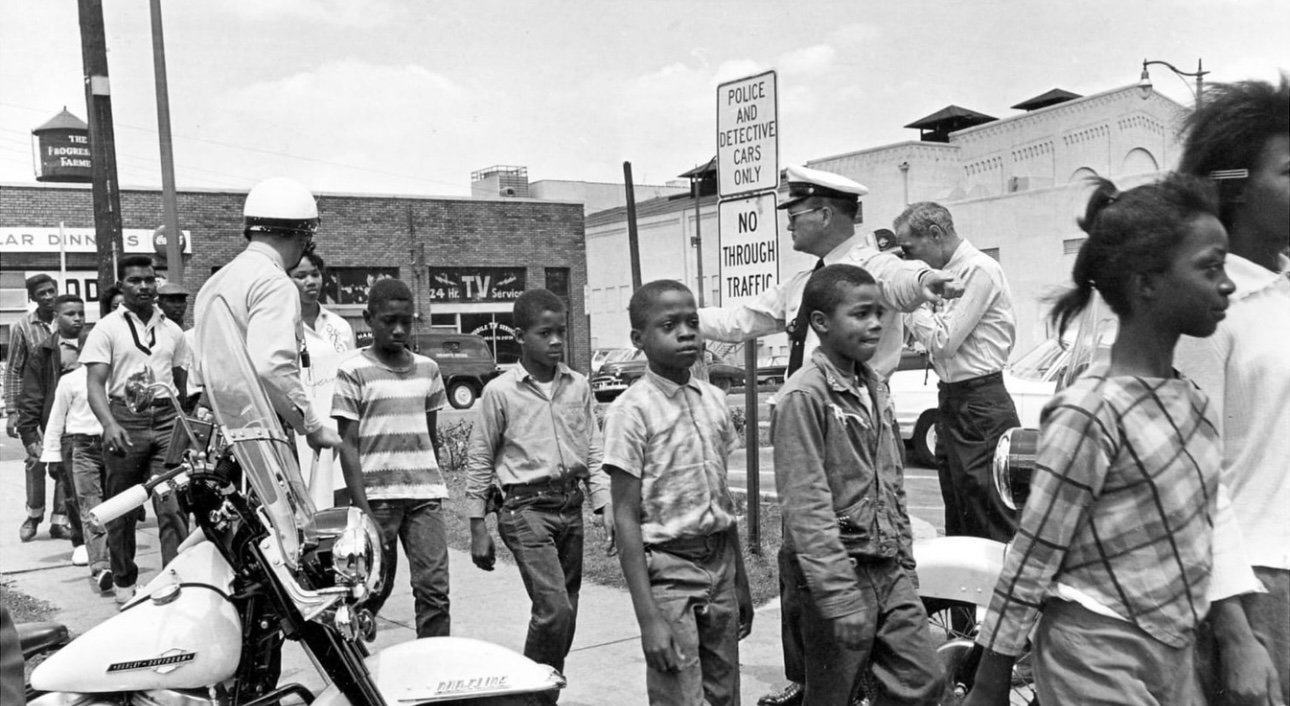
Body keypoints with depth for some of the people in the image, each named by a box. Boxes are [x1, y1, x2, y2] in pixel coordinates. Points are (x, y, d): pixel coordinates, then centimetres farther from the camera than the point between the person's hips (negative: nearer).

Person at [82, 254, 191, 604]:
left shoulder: (172, 330, 13)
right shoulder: (107, 329, 1)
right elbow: (94, 384, -7)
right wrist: (110, 424, -22)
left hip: (167, 420, 2)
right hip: (125, 420, -2)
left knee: (172, 506, -8)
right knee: (122, 509, 8)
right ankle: (124, 581, 23)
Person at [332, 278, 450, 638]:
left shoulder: (427, 369, 10)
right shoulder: (353, 371, -3)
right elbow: (348, 446, -6)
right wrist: (363, 510, -12)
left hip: (425, 494, 3)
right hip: (377, 496, -3)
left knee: (434, 591, -4)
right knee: (374, 589, 8)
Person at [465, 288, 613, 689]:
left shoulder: (578, 386, 7)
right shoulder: (500, 391, -5)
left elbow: (593, 452, 11)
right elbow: (479, 461, 0)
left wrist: (605, 507, 2)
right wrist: (478, 528, -2)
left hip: (570, 507, 5)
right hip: (526, 509, -5)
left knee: (564, 613, 10)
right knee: (554, 609, -13)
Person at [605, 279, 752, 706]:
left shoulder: (713, 400, 6)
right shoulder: (632, 410, -12)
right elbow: (626, 517, -13)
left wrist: (740, 583, 14)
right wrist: (649, 617, -17)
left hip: (720, 564, 6)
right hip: (668, 571, -5)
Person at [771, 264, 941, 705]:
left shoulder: (874, 387, 10)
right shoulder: (804, 395, -16)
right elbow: (806, 507, -20)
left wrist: (906, 561, 14)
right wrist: (840, 596, -22)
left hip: (891, 570, 7)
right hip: (841, 570, -7)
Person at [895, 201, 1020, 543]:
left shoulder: (979, 270, -14)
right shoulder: (948, 272, 13)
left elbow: (943, 342, -18)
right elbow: (931, 339, 16)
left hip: (980, 404, -9)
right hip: (951, 400, 9)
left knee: (994, 528, -5)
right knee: (958, 524, 17)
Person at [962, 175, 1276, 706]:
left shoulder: (1187, 390, 2)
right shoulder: (1089, 415, -22)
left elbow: (1213, 513, 8)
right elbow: (1029, 564, -18)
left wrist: (1243, 640, 2)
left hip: (1175, 655, 8)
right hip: (1103, 662, -7)